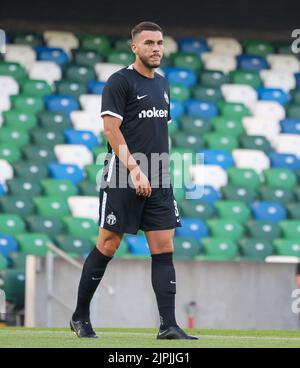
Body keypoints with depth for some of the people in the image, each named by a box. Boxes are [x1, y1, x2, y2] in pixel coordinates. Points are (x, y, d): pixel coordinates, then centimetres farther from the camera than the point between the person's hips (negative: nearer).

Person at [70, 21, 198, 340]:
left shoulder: (162, 84, 18)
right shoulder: (120, 81, -5)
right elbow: (111, 129, -13)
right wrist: (134, 169, -20)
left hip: (157, 180, 7)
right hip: (122, 179, -6)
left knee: (164, 248, -2)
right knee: (107, 246, -1)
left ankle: (168, 325, -5)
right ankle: (80, 317, 13)